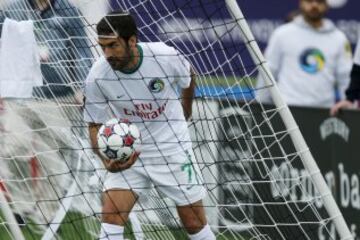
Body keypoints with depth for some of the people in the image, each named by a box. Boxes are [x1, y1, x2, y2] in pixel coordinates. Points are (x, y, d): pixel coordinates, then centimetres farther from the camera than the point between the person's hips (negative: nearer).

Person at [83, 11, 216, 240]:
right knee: (111, 212, -17)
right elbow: (96, 125, -8)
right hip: (127, 156, 0)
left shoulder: (166, 56, -21)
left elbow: (189, 77, 4)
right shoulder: (97, 78, -20)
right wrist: (107, 160, -27)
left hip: (173, 149, 0)